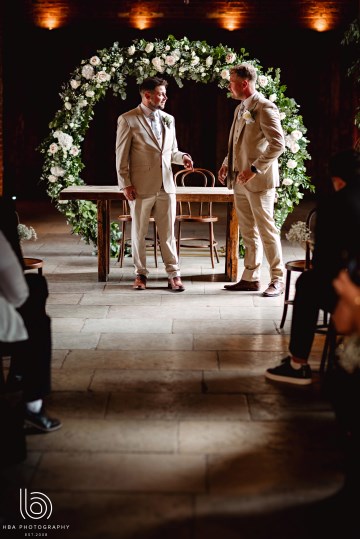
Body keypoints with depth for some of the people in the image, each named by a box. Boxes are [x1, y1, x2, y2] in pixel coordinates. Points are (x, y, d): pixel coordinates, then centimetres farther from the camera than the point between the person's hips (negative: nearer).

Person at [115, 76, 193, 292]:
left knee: (168, 231, 4)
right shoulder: (128, 120, -4)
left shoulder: (169, 119, 12)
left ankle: (174, 273, 10)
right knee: (139, 232, 7)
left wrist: (182, 157, -2)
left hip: (166, 184, 4)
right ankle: (141, 273, 18)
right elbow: (121, 155, -4)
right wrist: (126, 184, -9)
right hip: (141, 185, -4)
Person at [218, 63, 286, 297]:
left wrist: (255, 169, -22)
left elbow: (278, 143, -20)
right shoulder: (240, 109, 16)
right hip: (240, 181, 9)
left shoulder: (265, 108, -12)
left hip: (259, 180, -9)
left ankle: (278, 280, 6)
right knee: (248, 233, 12)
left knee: (266, 230, -3)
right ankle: (250, 278, 19)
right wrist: (227, 164, 12)